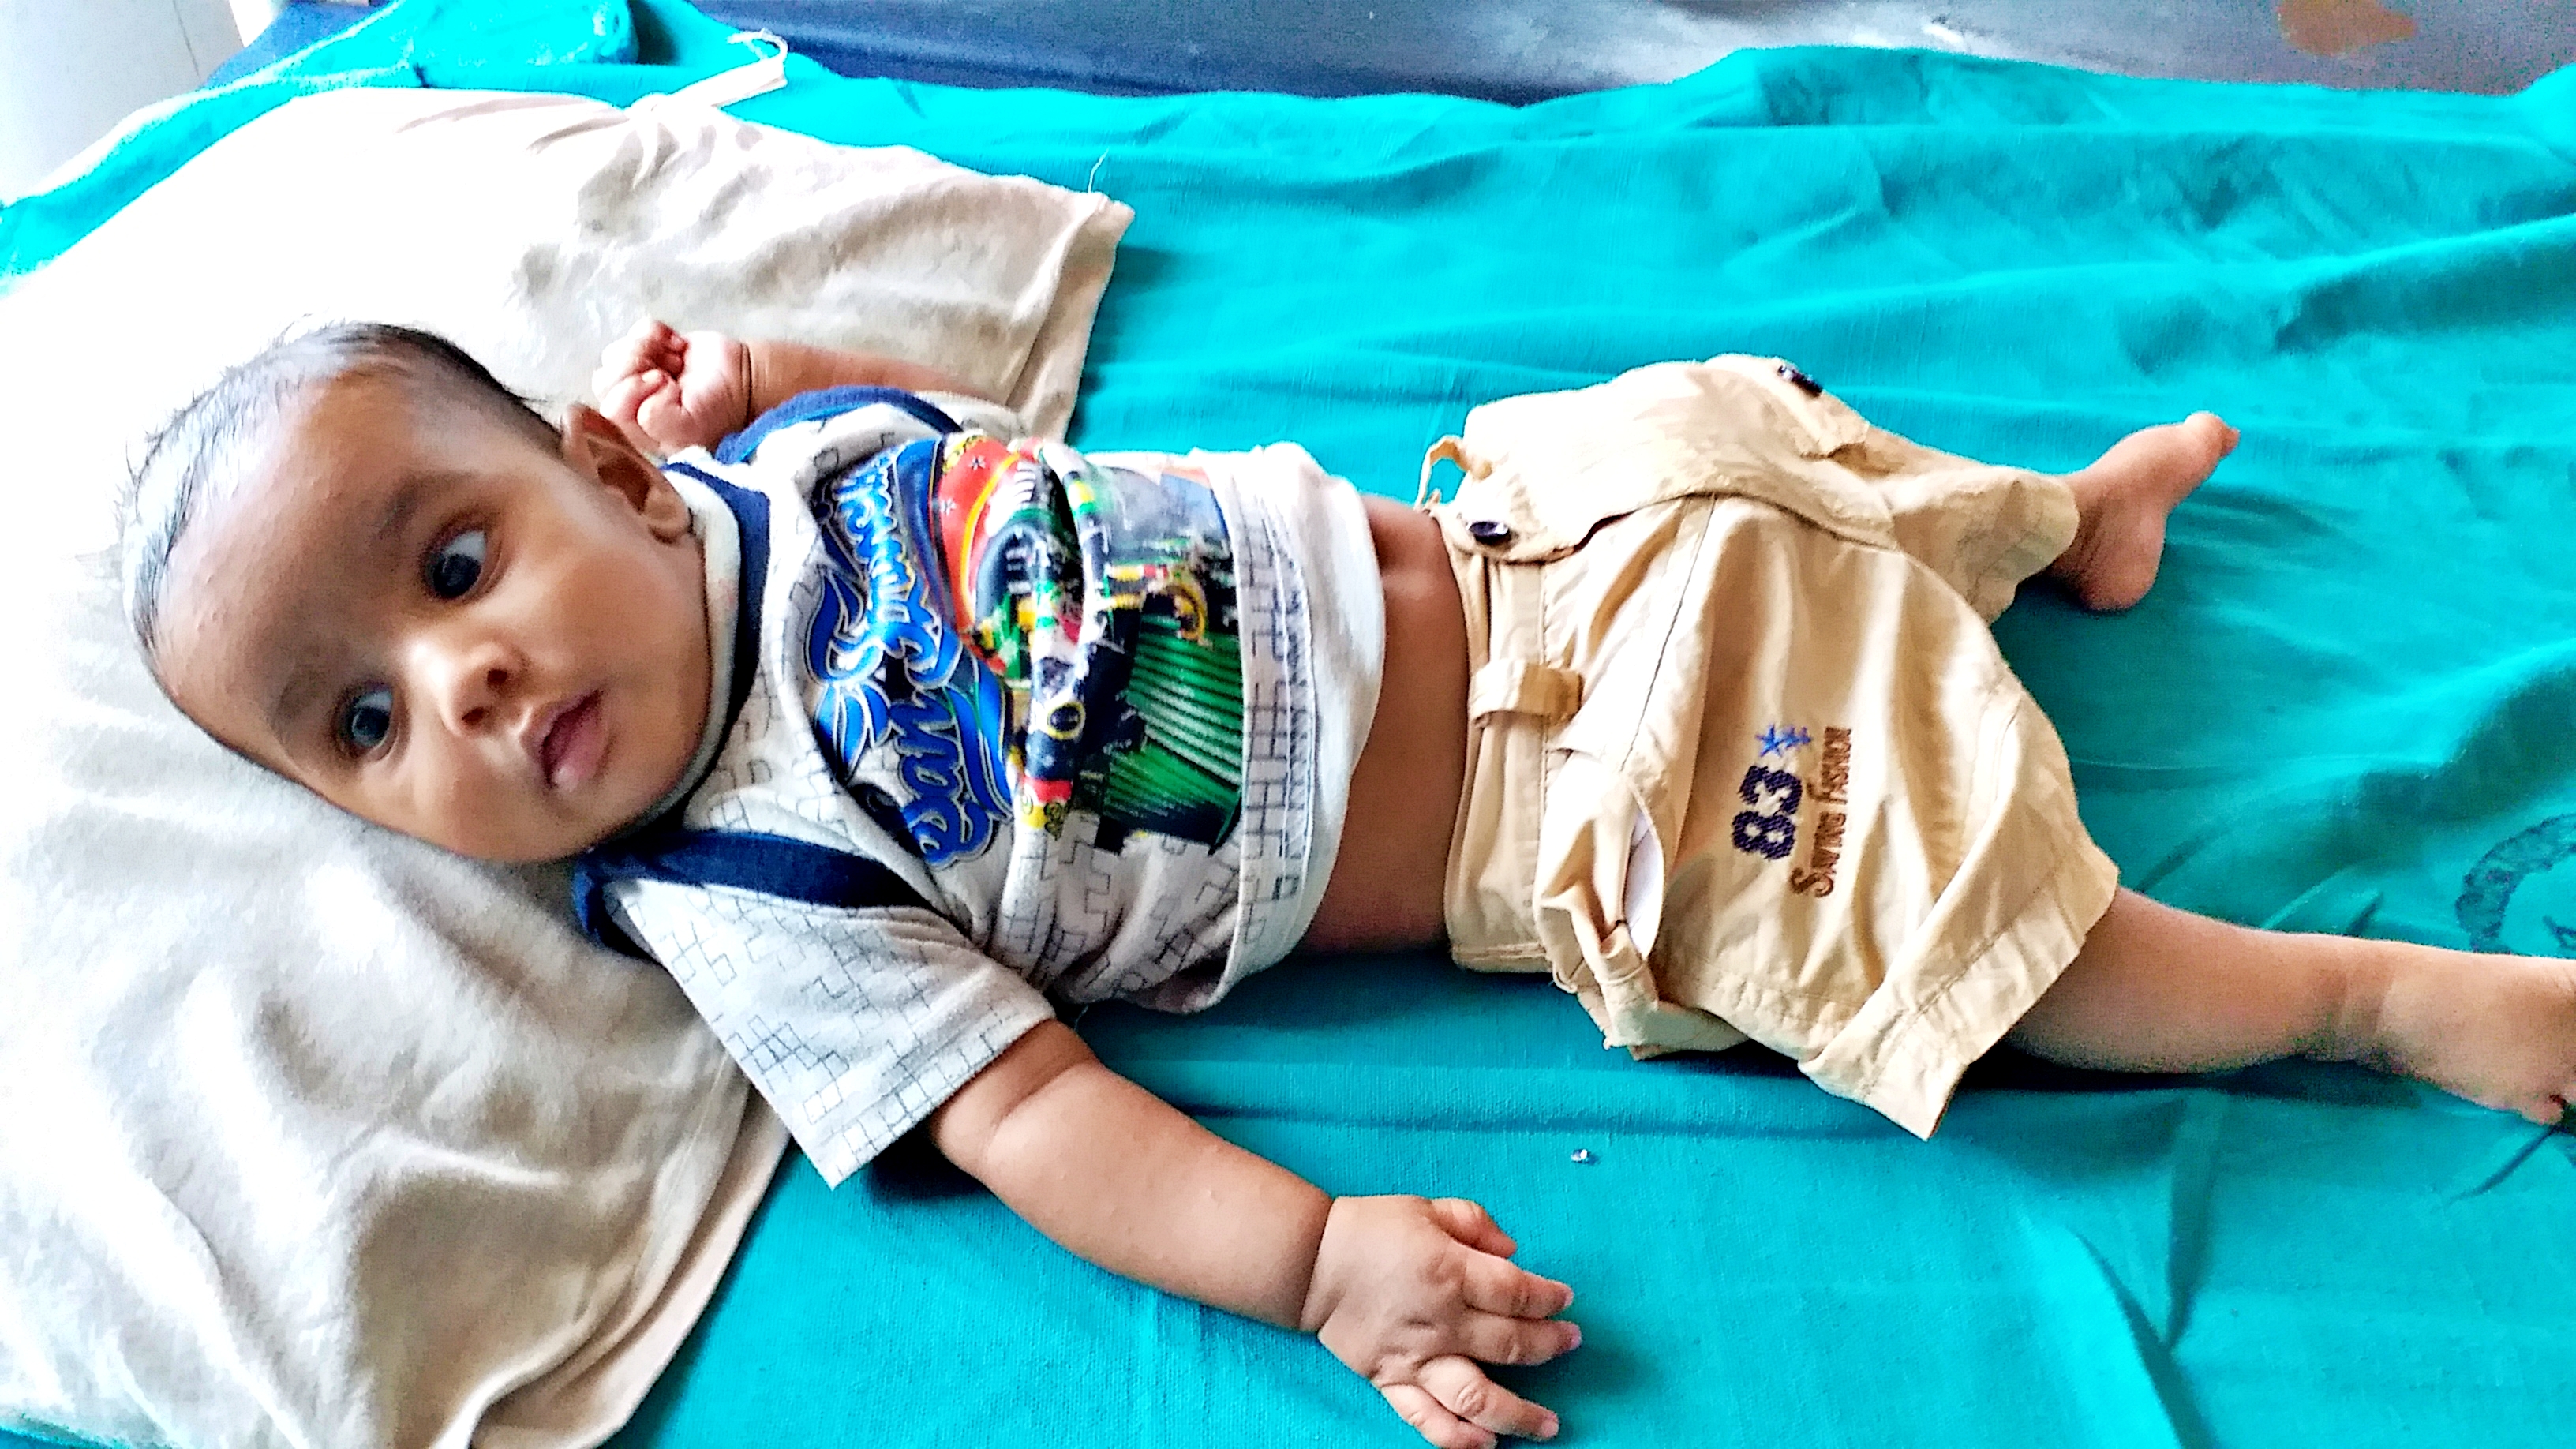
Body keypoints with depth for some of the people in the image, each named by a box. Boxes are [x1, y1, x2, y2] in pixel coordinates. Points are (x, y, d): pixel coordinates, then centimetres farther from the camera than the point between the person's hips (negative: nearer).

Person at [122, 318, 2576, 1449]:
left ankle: (2062, 509, 34)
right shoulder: (740, 893, -15)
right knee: (1895, 918, -14)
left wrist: (763, 366, 5)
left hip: (1475, 549, 6)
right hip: (1549, 844, -5)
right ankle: (2372, 994, 6)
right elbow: (1020, 1104, -20)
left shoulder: (775, 460, -1)